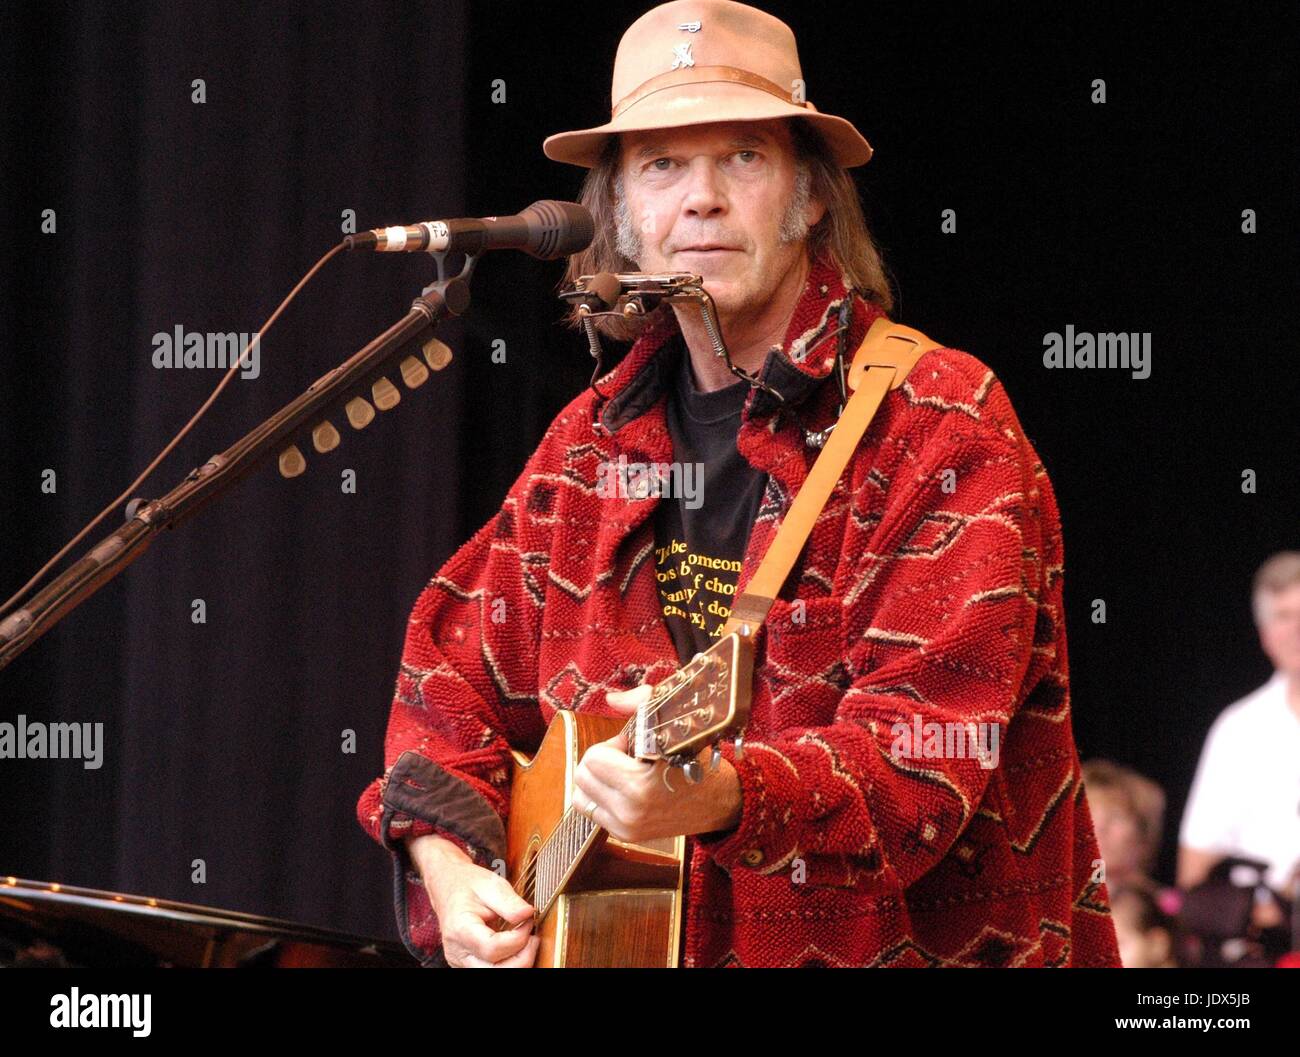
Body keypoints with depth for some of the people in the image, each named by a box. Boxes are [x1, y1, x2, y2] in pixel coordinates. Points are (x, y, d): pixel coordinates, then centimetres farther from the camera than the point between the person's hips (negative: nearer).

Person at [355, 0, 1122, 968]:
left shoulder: (940, 427, -8)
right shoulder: (598, 437, 10)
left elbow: (923, 756, -18)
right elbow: (461, 664, 19)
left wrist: (724, 797, -34)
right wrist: (446, 864, 2)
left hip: (905, 943, -3)